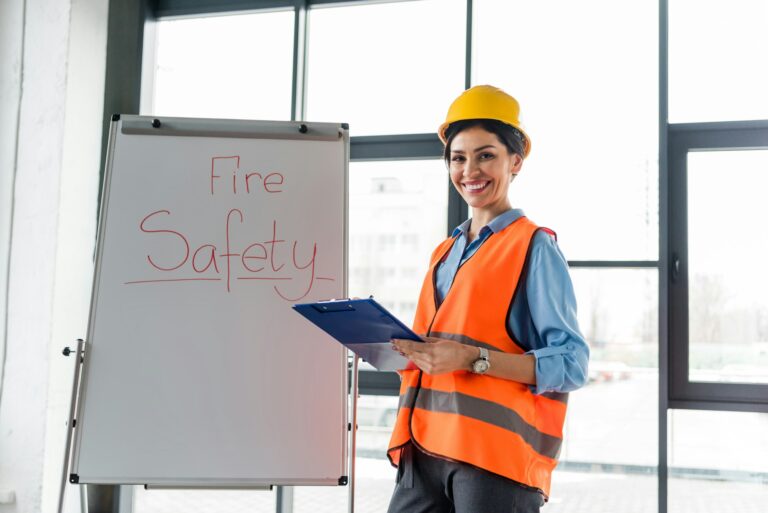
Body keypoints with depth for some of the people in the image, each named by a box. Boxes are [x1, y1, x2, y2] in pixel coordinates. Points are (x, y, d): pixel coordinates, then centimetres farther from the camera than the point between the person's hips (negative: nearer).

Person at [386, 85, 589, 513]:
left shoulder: (534, 248, -3)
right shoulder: (445, 253, 16)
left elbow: (571, 365, -10)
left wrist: (472, 358, -21)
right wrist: (399, 348, 2)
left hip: (497, 459, -5)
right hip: (426, 453, 6)